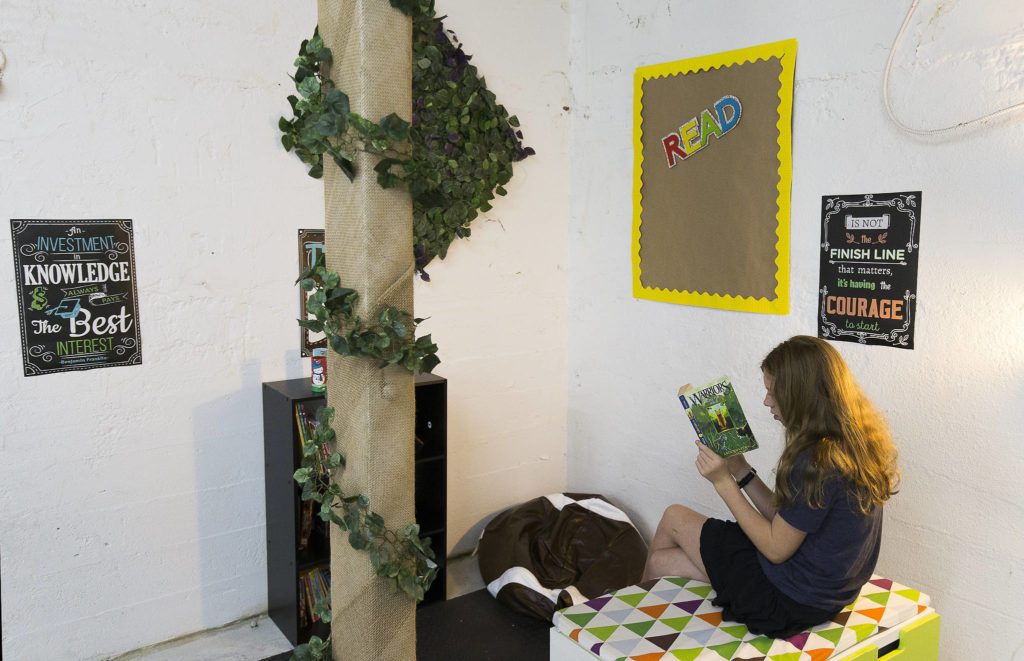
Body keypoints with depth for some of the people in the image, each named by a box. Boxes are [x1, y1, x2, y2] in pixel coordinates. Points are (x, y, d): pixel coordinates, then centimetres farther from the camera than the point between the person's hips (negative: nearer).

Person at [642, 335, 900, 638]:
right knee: (662, 560, 12)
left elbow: (776, 549, -20)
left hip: (789, 601, -8)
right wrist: (741, 471, 0)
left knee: (675, 517, 10)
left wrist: (724, 482, -17)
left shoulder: (817, 460, -29)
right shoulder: (852, 446, 2)